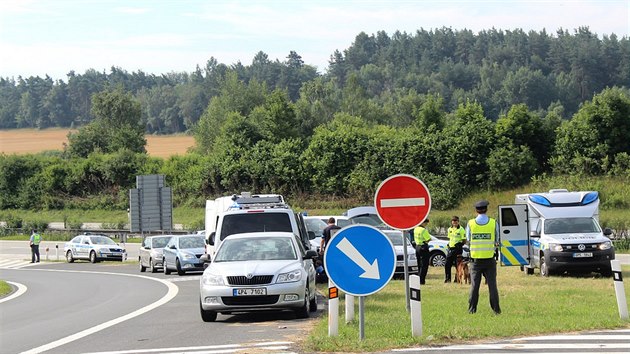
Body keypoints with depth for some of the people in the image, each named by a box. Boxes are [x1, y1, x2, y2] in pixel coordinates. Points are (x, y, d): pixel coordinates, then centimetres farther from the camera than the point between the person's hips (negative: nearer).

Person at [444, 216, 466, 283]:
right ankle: (447, 278, 14)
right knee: (447, 264, 4)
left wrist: (460, 244, -22)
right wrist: (448, 244, 9)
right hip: (450, 249, 6)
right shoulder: (450, 229, 12)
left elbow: (464, 241, -7)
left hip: (457, 249, -6)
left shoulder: (461, 229, -7)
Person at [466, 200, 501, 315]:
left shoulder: (470, 223, -2)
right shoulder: (493, 223, -4)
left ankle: (472, 308, 5)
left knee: (474, 285, 6)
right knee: (492, 285, 4)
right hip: (489, 259, -1)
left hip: (476, 259, 1)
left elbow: (468, 241, 6)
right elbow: (497, 241, 4)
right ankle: (496, 309, 3)